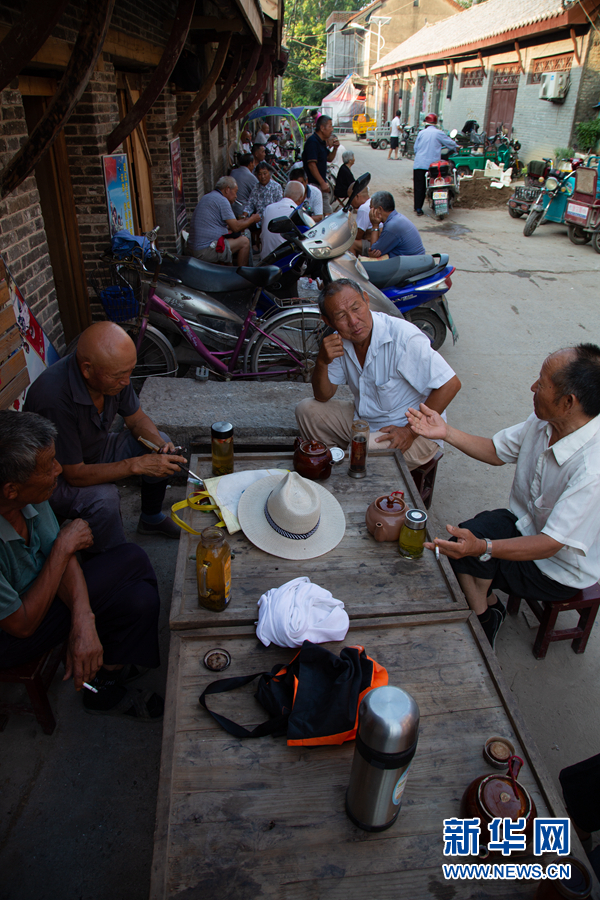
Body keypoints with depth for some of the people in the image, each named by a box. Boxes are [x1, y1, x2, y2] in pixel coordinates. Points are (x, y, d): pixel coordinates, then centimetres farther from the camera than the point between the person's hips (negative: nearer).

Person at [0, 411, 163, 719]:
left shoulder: (28, 496, -18)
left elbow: (62, 557, -9)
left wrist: (83, 619, -26)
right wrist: (64, 546, -22)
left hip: (34, 595, 6)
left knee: (140, 599, -9)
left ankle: (105, 690, 14)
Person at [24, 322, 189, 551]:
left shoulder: (113, 370, -18)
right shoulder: (53, 398, -38)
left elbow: (137, 419, -1)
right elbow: (75, 474, -32)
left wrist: (161, 445, -21)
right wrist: (137, 464, -36)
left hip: (97, 450, 7)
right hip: (59, 478, -7)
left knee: (160, 444, -3)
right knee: (103, 498, -34)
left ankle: (151, 519, 18)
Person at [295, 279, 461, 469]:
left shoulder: (403, 337, -27)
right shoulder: (340, 341, -5)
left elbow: (450, 385, -26)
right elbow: (323, 396, 0)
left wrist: (410, 431, -23)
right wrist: (322, 361, -21)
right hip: (362, 418, 7)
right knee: (306, 409, -1)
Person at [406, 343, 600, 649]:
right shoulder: (544, 420, -12)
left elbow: (549, 544, -34)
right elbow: (496, 451, 4)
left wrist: (482, 548, -47)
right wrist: (445, 432, -8)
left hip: (558, 570, -6)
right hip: (525, 524, 7)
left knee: (464, 554, -16)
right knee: (463, 538, -14)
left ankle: (483, 618, 15)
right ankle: (489, 606, 14)